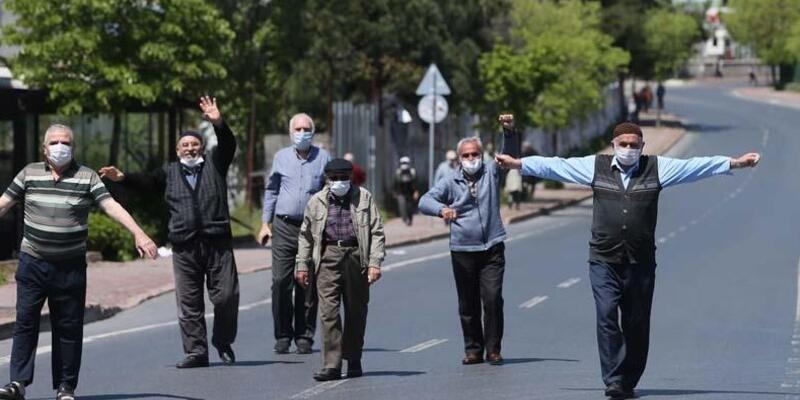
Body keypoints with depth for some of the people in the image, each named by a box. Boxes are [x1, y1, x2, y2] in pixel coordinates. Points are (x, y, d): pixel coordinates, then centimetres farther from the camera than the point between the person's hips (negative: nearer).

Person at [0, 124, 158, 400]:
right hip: (32, 262, 1)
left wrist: (138, 234, -18)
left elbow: (111, 206, -7)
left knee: (69, 327, 3)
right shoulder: (29, 174, 6)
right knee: (25, 321, -5)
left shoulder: (87, 177, 1)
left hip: (70, 267, -1)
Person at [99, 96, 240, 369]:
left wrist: (218, 123, -20)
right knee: (188, 303, 1)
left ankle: (223, 342, 18)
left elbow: (228, 145, -3)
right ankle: (196, 352, 6)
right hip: (184, 246, 1)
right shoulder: (169, 174, 15)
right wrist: (123, 179, -13)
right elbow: (145, 182, 5)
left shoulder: (214, 165, 12)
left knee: (226, 295, -3)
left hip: (217, 242, -1)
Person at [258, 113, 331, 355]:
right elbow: (271, 191, 17)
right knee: (281, 282, -6)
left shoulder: (323, 158, 6)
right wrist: (266, 224, 11)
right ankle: (283, 336, 1)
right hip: (284, 227, 1)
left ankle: (304, 336, 8)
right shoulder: (281, 157, 10)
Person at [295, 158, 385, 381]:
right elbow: (306, 235, 16)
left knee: (356, 312, 7)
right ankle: (331, 365, -10)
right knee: (328, 311, -9)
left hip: (356, 256, 0)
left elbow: (376, 232, 4)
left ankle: (353, 361, 21)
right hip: (328, 256, 0)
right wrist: (303, 265, 11)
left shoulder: (364, 198, 6)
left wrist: (375, 263, -5)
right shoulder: (317, 202, 10)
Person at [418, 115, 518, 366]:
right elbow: (425, 201, -7)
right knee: (467, 305, 5)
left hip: (492, 249, -1)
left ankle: (493, 348, -3)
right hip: (462, 251, 1)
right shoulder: (450, 183, 4)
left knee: (493, 298, -11)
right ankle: (473, 349, 15)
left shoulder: (491, 172, 8)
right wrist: (441, 209, -29)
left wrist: (508, 132, -18)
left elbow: (512, 156, -1)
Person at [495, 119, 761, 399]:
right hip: (604, 260, -1)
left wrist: (735, 163, -1)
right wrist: (517, 164, 8)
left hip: (640, 261, 1)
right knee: (607, 315, -14)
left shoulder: (657, 168, 7)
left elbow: (696, 167, 4)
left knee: (637, 324, 5)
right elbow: (554, 166, 10)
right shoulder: (595, 166, 7)